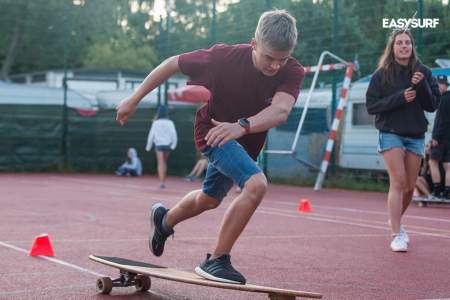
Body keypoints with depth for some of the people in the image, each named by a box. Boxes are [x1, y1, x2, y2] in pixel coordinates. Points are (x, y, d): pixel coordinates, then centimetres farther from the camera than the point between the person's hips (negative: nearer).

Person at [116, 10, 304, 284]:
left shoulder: (293, 72, -26)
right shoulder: (224, 57, -30)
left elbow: (281, 110, -45)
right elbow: (173, 64, -15)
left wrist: (243, 125, -64)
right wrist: (134, 100, -9)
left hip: (245, 141, 5)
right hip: (213, 130, -5)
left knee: (209, 200, 28)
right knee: (256, 185, -29)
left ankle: (164, 220, 58)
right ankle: (217, 260, -16)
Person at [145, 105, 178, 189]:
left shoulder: (156, 123, -3)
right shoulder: (170, 123, 0)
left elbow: (151, 135, -1)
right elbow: (174, 134, -8)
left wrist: (148, 146, 7)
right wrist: (173, 145, -4)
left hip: (159, 145, -2)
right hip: (167, 145, 2)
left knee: (160, 163, -5)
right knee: (164, 163, 18)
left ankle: (162, 182, -19)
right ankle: (163, 181, 23)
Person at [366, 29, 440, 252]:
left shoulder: (423, 72, 4)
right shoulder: (382, 74, -2)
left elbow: (433, 105, 2)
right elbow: (371, 105, -6)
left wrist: (422, 86, -15)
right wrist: (400, 98, -17)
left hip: (416, 135, 4)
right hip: (391, 134, -3)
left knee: (410, 186, 9)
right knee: (398, 182, -15)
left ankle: (396, 221, 35)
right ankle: (397, 235, -14)